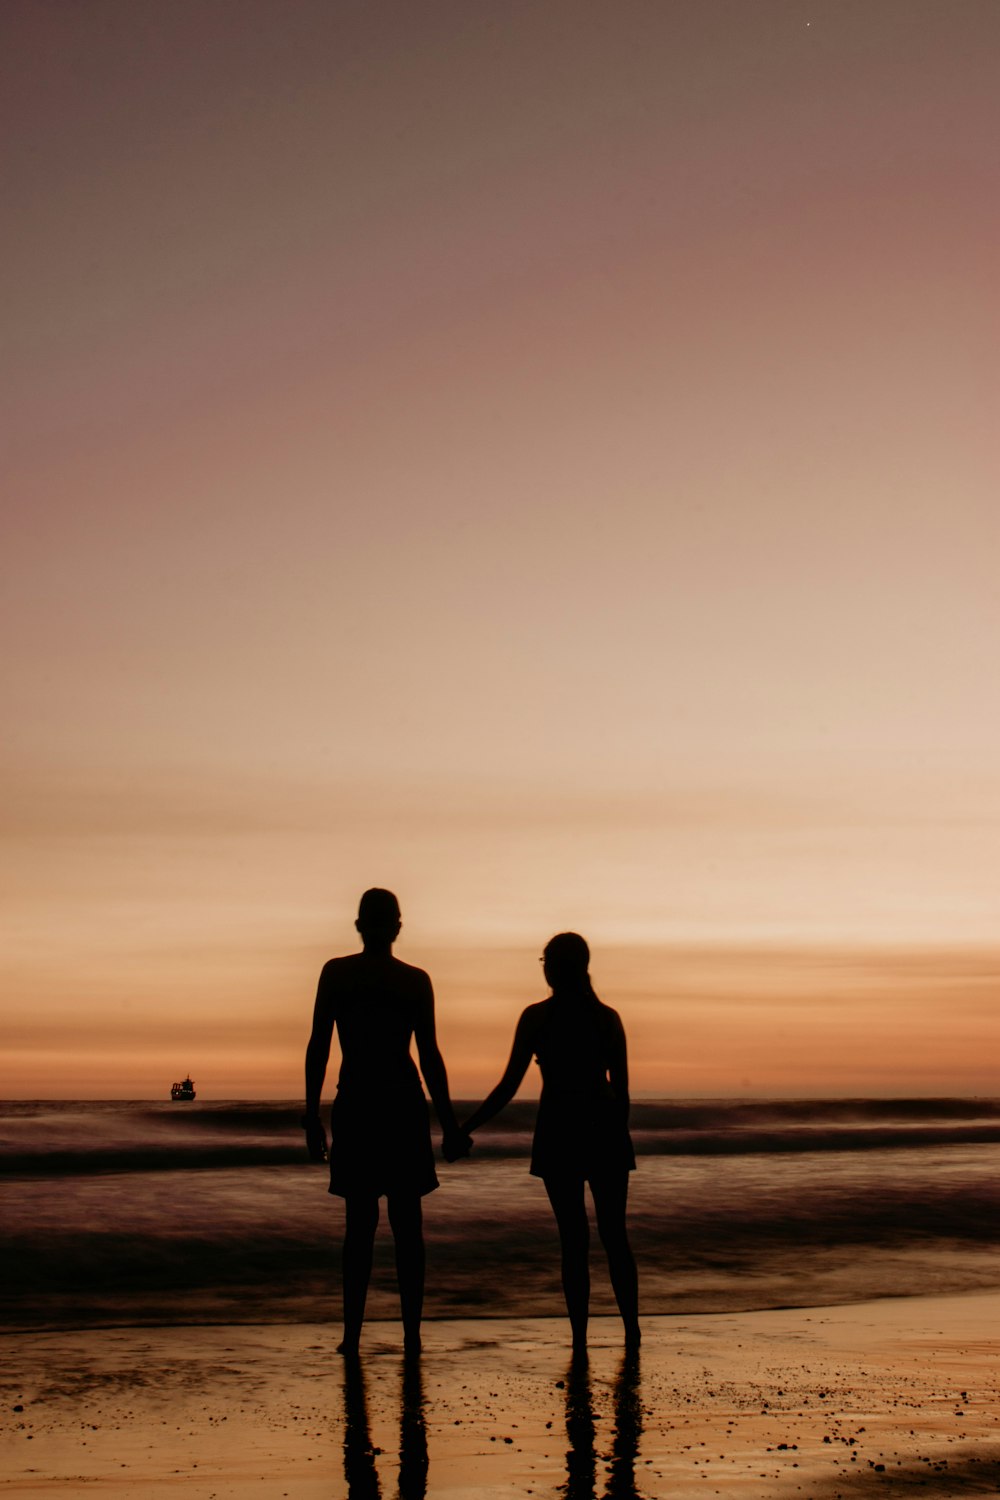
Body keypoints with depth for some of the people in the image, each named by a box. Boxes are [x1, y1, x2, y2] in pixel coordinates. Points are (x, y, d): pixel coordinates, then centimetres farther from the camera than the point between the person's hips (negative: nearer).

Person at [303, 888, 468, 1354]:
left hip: (355, 1107, 0)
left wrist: (312, 1116, 2)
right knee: (406, 1223, 6)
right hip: (404, 1107, 0)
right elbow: (429, 1055, -1)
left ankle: (352, 1334, 1)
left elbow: (318, 1049, -3)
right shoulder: (416, 980, 1)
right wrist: (448, 1123, 4)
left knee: (359, 1222, 6)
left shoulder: (336, 973, 0)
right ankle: (411, 1334, 4)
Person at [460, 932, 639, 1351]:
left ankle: (580, 1337, 5)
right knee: (614, 1233, 12)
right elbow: (622, 1090, 3)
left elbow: (508, 1087, -8)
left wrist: (465, 1128, 0)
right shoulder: (608, 1017, 1)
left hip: (558, 1131, -2)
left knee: (573, 1238, 5)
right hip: (604, 1128, 2)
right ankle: (631, 1330, 10)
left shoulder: (536, 1016, -6)